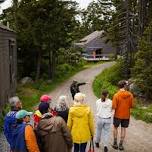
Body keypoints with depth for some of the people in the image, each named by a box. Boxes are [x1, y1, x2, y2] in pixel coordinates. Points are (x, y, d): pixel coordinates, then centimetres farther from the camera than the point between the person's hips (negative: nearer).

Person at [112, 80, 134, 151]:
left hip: (118, 115, -2)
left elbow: (114, 107, -17)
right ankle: (121, 145, 18)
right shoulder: (130, 95, -9)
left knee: (115, 128, 17)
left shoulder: (116, 95, -17)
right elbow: (131, 105, -3)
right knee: (123, 129, 12)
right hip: (126, 115, 2)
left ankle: (115, 143, 22)